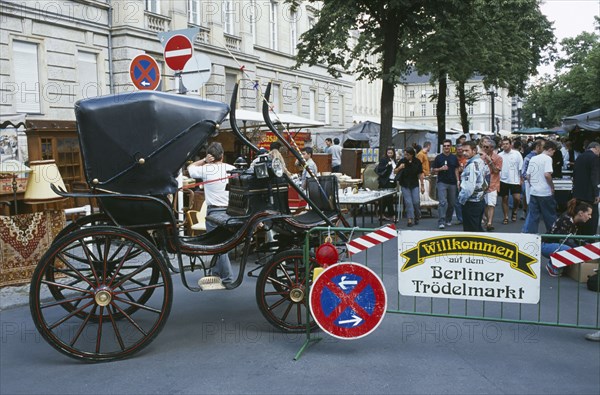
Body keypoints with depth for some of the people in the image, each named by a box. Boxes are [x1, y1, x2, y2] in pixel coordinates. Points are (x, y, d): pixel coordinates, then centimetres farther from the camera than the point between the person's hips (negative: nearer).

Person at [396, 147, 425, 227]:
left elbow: (420, 174, 0)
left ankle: (417, 217, 22)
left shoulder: (417, 162, -5)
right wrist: (399, 168, -17)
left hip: (414, 185, 0)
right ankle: (410, 219, 0)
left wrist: (422, 185, -1)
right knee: (408, 202, -4)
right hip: (405, 185, 0)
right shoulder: (402, 161, -5)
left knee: (416, 202, -2)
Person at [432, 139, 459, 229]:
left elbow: (456, 170, 12)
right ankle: (441, 222, -15)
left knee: (451, 203, 9)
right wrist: (441, 169, -15)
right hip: (442, 182, -3)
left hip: (452, 183, 3)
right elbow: (433, 170, 3)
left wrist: (458, 181, 4)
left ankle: (448, 220, 24)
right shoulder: (438, 157, 2)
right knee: (443, 202, -14)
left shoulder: (454, 157, 9)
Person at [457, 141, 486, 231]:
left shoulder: (472, 165, -21)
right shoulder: (480, 161, 8)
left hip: (471, 203, -9)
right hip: (480, 200, 9)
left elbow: (469, 187, -26)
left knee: (470, 231, 1)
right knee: (478, 229, 19)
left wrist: (462, 199, -13)